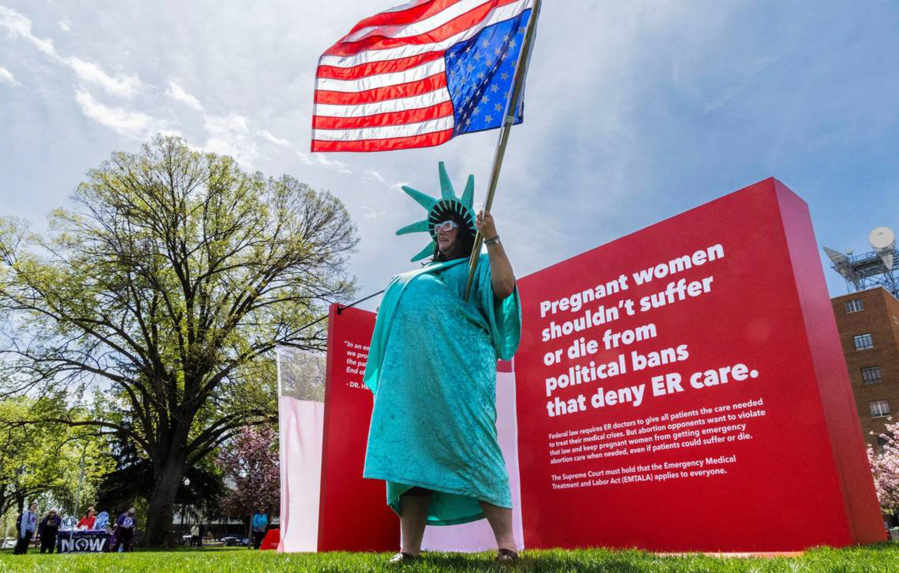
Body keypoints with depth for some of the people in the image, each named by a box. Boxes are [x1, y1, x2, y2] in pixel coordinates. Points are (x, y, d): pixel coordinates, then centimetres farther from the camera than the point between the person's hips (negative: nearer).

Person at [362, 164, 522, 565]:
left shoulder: (479, 266, 15)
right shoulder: (420, 275, 32)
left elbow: (504, 287, -8)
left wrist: (492, 240, -14)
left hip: (458, 367, -5)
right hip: (414, 371, 6)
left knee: (471, 446, -15)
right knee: (412, 447, -3)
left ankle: (505, 542, -15)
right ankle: (410, 548, -4)